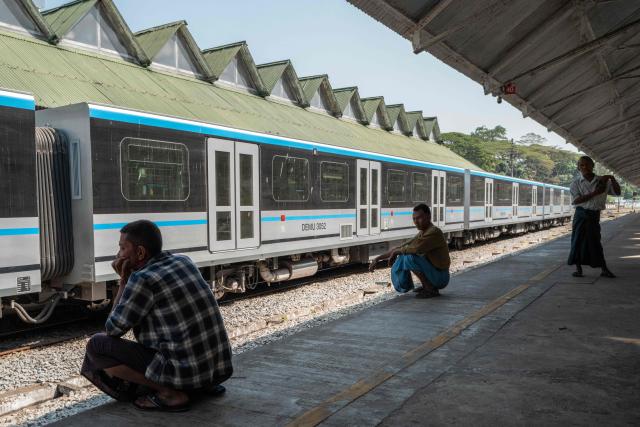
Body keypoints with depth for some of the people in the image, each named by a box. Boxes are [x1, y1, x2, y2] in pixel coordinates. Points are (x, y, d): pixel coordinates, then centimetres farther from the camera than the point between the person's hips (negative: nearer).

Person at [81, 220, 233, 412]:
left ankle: (170, 393, -4)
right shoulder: (184, 261, 9)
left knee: (96, 345, 0)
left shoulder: (142, 279, -14)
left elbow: (113, 329, 0)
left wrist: (123, 280, 4)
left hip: (185, 373, -8)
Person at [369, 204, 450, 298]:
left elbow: (416, 248, -35)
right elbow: (402, 247, 12)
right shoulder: (421, 234, 8)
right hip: (433, 272, 9)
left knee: (410, 257, -25)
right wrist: (378, 258, 6)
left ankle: (431, 289, -12)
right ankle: (427, 286, 12)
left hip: (440, 277, -9)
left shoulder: (434, 232, -20)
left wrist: (395, 252, -16)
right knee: (402, 257, 14)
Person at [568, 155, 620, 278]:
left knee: (595, 241, 4)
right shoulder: (576, 183, 0)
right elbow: (576, 200, -12)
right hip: (581, 214, -2)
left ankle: (604, 269, 11)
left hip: (595, 215, 2)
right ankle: (578, 268, 7)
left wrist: (612, 179, -10)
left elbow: (617, 192, 5)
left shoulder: (601, 181, 7)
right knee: (578, 240, -1)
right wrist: (594, 193, -19)